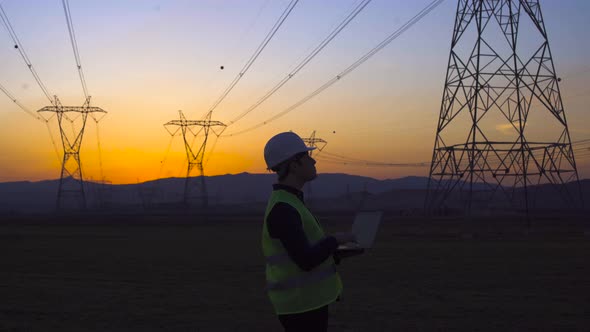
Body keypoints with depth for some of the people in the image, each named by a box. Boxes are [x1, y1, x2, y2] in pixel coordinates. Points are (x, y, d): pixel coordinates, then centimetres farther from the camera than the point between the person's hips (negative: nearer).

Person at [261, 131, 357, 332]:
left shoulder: (289, 202, 12)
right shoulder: (282, 208, -21)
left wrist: (338, 251, 8)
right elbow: (306, 260, -26)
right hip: (300, 304, -10)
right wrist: (336, 240, -11)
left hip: (309, 300, 10)